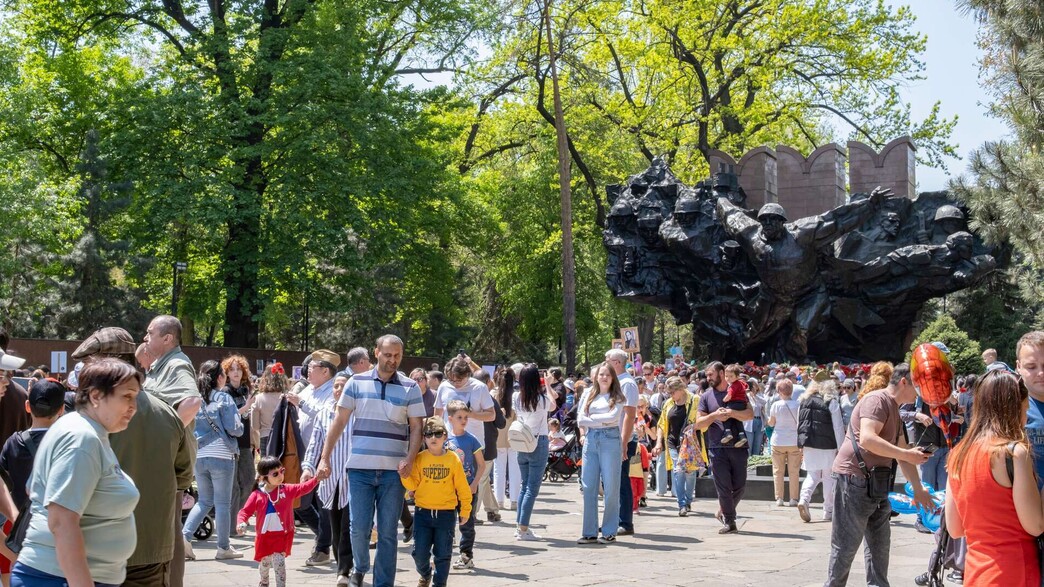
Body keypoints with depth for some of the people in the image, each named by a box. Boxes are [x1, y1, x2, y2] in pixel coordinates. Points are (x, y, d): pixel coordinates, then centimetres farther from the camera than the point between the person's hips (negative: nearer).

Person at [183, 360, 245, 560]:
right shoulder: (224, 398, -6)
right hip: (222, 456, -5)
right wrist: (240, 425, 12)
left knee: (204, 501, 17)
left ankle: (185, 535, 0)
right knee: (222, 503, 4)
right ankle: (223, 548, 9)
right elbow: (235, 429, -9)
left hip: (199, 456, 5)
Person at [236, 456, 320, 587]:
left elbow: (304, 488, -16)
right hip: (264, 536, 1)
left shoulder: (287, 490, -4)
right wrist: (241, 523, -26)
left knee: (279, 561, -17)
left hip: (282, 535, -1)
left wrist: (316, 479, -32)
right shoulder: (257, 495, -7)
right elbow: (245, 511, -6)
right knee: (264, 562, 18)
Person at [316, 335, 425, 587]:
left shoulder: (410, 388, 3)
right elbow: (339, 421, 5)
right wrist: (324, 458, -1)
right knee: (359, 528, 0)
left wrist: (410, 459, -13)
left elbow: (416, 427, 2)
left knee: (387, 532, 5)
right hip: (360, 468, 0)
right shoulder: (357, 383, 4)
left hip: (394, 471, 0)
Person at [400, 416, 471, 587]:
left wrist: (465, 509, 4)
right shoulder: (419, 459, -1)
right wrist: (405, 477, -23)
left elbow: (462, 487, 2)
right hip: (423, 512, 1)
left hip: (446, 513, -1)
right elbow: (413, 485, -3)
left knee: (443, 554, 4)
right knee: (420, 552, 5)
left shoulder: (453, 459, -3)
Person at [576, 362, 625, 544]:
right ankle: (589, 532, 6)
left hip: (610, 439, -3)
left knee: (611, 486, -3)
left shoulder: (617, 397, 6)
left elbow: (613, 416, -10)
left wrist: (592, 418, -4)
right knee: (588, 486, 1)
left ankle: (609, 532, 4)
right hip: (590, 440, 3)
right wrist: (602, 420, -5)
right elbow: (580, 419, 5)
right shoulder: (588, 395, 14)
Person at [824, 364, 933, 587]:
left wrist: (918, 489, 22)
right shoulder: (876, 400, -13)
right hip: (854, 481, -10)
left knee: (880, 543, 13)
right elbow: (867, 439, -28)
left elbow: (903, 451, 23)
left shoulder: (894, 410, 18)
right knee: (846, 545, -3)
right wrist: (907, 455, -24)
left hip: (876, 485, 10)